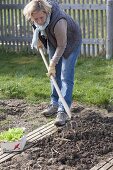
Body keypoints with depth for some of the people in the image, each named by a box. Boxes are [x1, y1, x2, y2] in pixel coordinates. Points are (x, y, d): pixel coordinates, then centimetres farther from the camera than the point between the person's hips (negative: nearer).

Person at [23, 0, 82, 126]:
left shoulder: (58, 22, -42)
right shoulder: (36, 14, -21)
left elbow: (62, 46, -30)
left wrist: (52, 65, -24)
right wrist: (39, 39, 6)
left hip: (70, 43, -7)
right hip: (53, 41, 7)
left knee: (66, 77, -12)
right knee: (55, 75, 10)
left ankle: (63, 111, -14)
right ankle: (55, 104, 20)